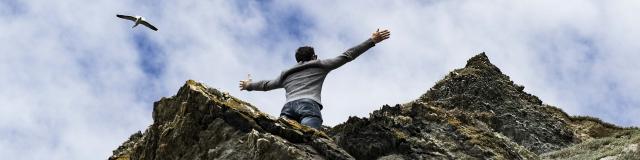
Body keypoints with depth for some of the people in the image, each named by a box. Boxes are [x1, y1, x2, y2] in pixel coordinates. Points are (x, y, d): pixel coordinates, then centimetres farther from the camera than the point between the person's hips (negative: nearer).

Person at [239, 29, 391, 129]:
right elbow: (346, 56, 24)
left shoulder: (287, 74, 37)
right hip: (309, 106, -4)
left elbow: (266, 84, 51)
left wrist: (249, 86, 71)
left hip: (287, 108, 4)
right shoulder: (319, 65, 27)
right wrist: (372, 41, 27)